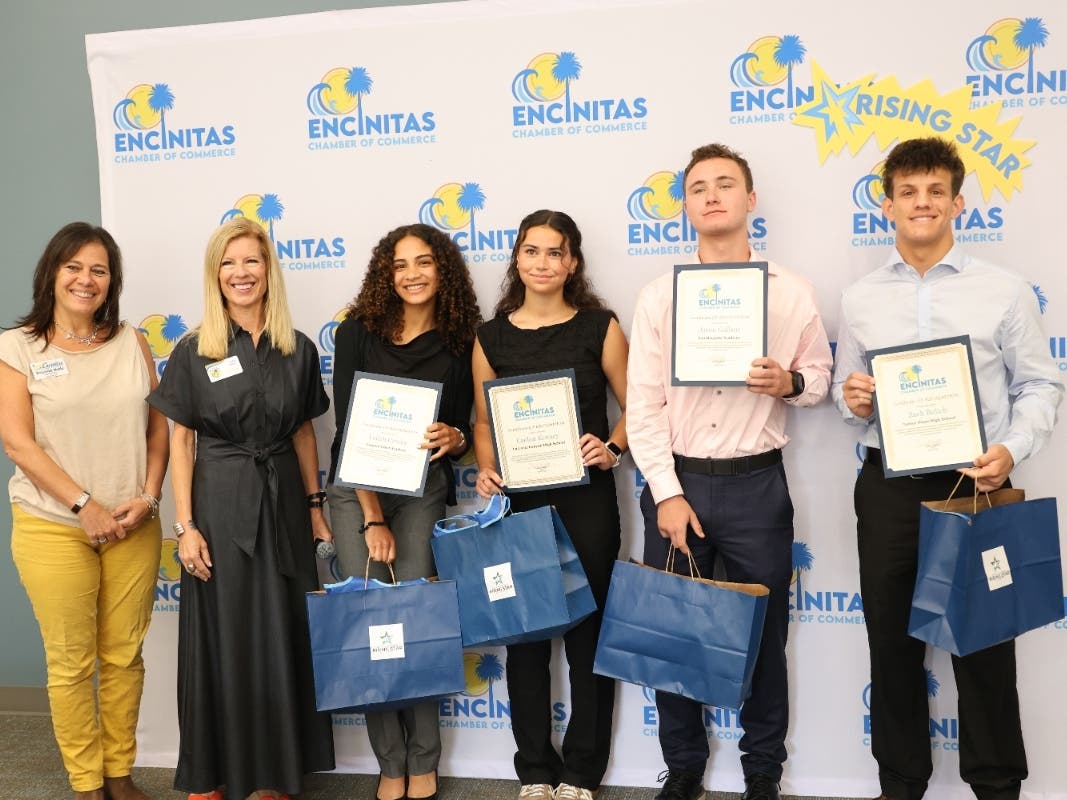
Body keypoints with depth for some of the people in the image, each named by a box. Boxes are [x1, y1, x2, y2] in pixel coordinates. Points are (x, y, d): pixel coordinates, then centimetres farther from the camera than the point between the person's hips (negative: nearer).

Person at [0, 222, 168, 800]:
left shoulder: (131, 343, 7)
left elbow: (158, 428, 7)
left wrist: (147, 497, -7)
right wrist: (85, 505, -14)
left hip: (132, 529, 3)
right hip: (53, 529, -2)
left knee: (124, 656, 10)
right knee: (71, 663, 6)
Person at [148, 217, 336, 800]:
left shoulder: (298, 351, 5)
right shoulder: (194, 351, -2)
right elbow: (180, 441, -3)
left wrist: (315, 506, 8)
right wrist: (185, 526, -9)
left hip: (282, 503, 2)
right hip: (219, 505, -2)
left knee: (283, 636, 7)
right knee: (221, 638, 4)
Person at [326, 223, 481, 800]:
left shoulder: (459, 342, 0)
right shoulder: (357, 332, -4)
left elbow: (461, 431, 7)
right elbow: (348, 427, -7)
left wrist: (453, 439, -19)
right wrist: (372, 519, -12)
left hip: (423, 488, 0)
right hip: (356, 488, 0)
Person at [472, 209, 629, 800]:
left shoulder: (599, 327, 1)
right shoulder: (491, 337, 6)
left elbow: (636, 407, 4)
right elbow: (484, 421, 10)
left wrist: (612, 449, -14)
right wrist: (486, 471, -8)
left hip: (586, 498, -2)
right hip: (517, 500, 2)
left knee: (588, 630, 5)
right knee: (523, 633, 8)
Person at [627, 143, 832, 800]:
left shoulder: (791, 292, 2)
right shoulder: (659, 295, 1)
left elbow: (819, 376, 10)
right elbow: (644, 404, -2)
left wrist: (789, 382, -14)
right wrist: (667, 494, -9)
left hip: (756, 483, 0)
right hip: (677, 481, 1)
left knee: (763, 634, 8)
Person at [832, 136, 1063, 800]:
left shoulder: (1006, 291, 1)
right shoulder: (860, 299, 8)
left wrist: (1012, 448, -16)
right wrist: (852, 400, -9)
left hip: (975, 484, -2)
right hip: (889, 487, 2)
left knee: (984, 642, 6)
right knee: (893, 642, 10)